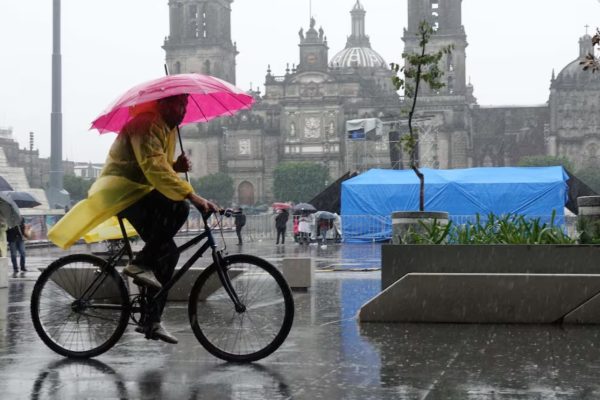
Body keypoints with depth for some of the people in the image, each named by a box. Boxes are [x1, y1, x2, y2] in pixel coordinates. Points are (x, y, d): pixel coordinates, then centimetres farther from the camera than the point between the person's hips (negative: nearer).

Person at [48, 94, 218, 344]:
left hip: (138, 194, 10)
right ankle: (140, 264, -22)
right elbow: (154, 168, -31)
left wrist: (177, 165, -4)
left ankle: (152, 320, 8)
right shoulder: (146, 124, -18)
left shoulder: (167, 128, 15)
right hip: (121, 191, -10)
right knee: (178, 208, -32)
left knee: (167, 251, 2)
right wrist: (191, 195, -39)